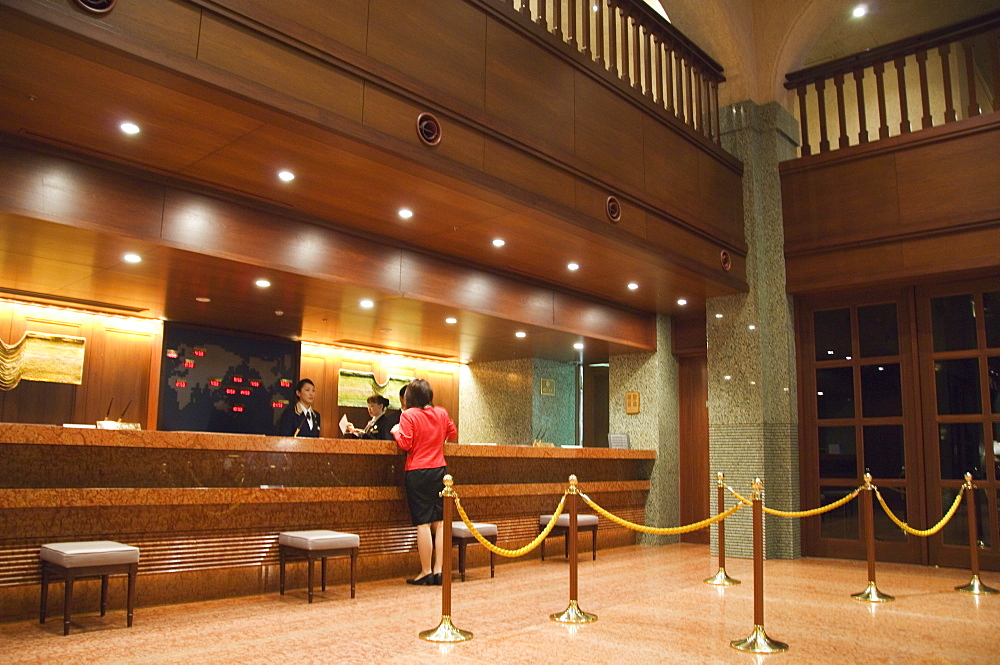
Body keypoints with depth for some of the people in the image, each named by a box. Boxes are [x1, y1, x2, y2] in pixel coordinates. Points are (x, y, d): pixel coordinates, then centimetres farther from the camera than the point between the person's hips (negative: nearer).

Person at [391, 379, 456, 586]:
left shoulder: (408, 415, -8)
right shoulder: (441, 413, 6)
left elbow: (405, 444, -13)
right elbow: (453, 435, 17)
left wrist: (396, 432, 5)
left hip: (417, 472, -4)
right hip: (439, 470, 4)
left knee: (423, 523, -1)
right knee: (440, 522, 7)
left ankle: (426, 572, 4)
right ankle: (438, 570, 9)